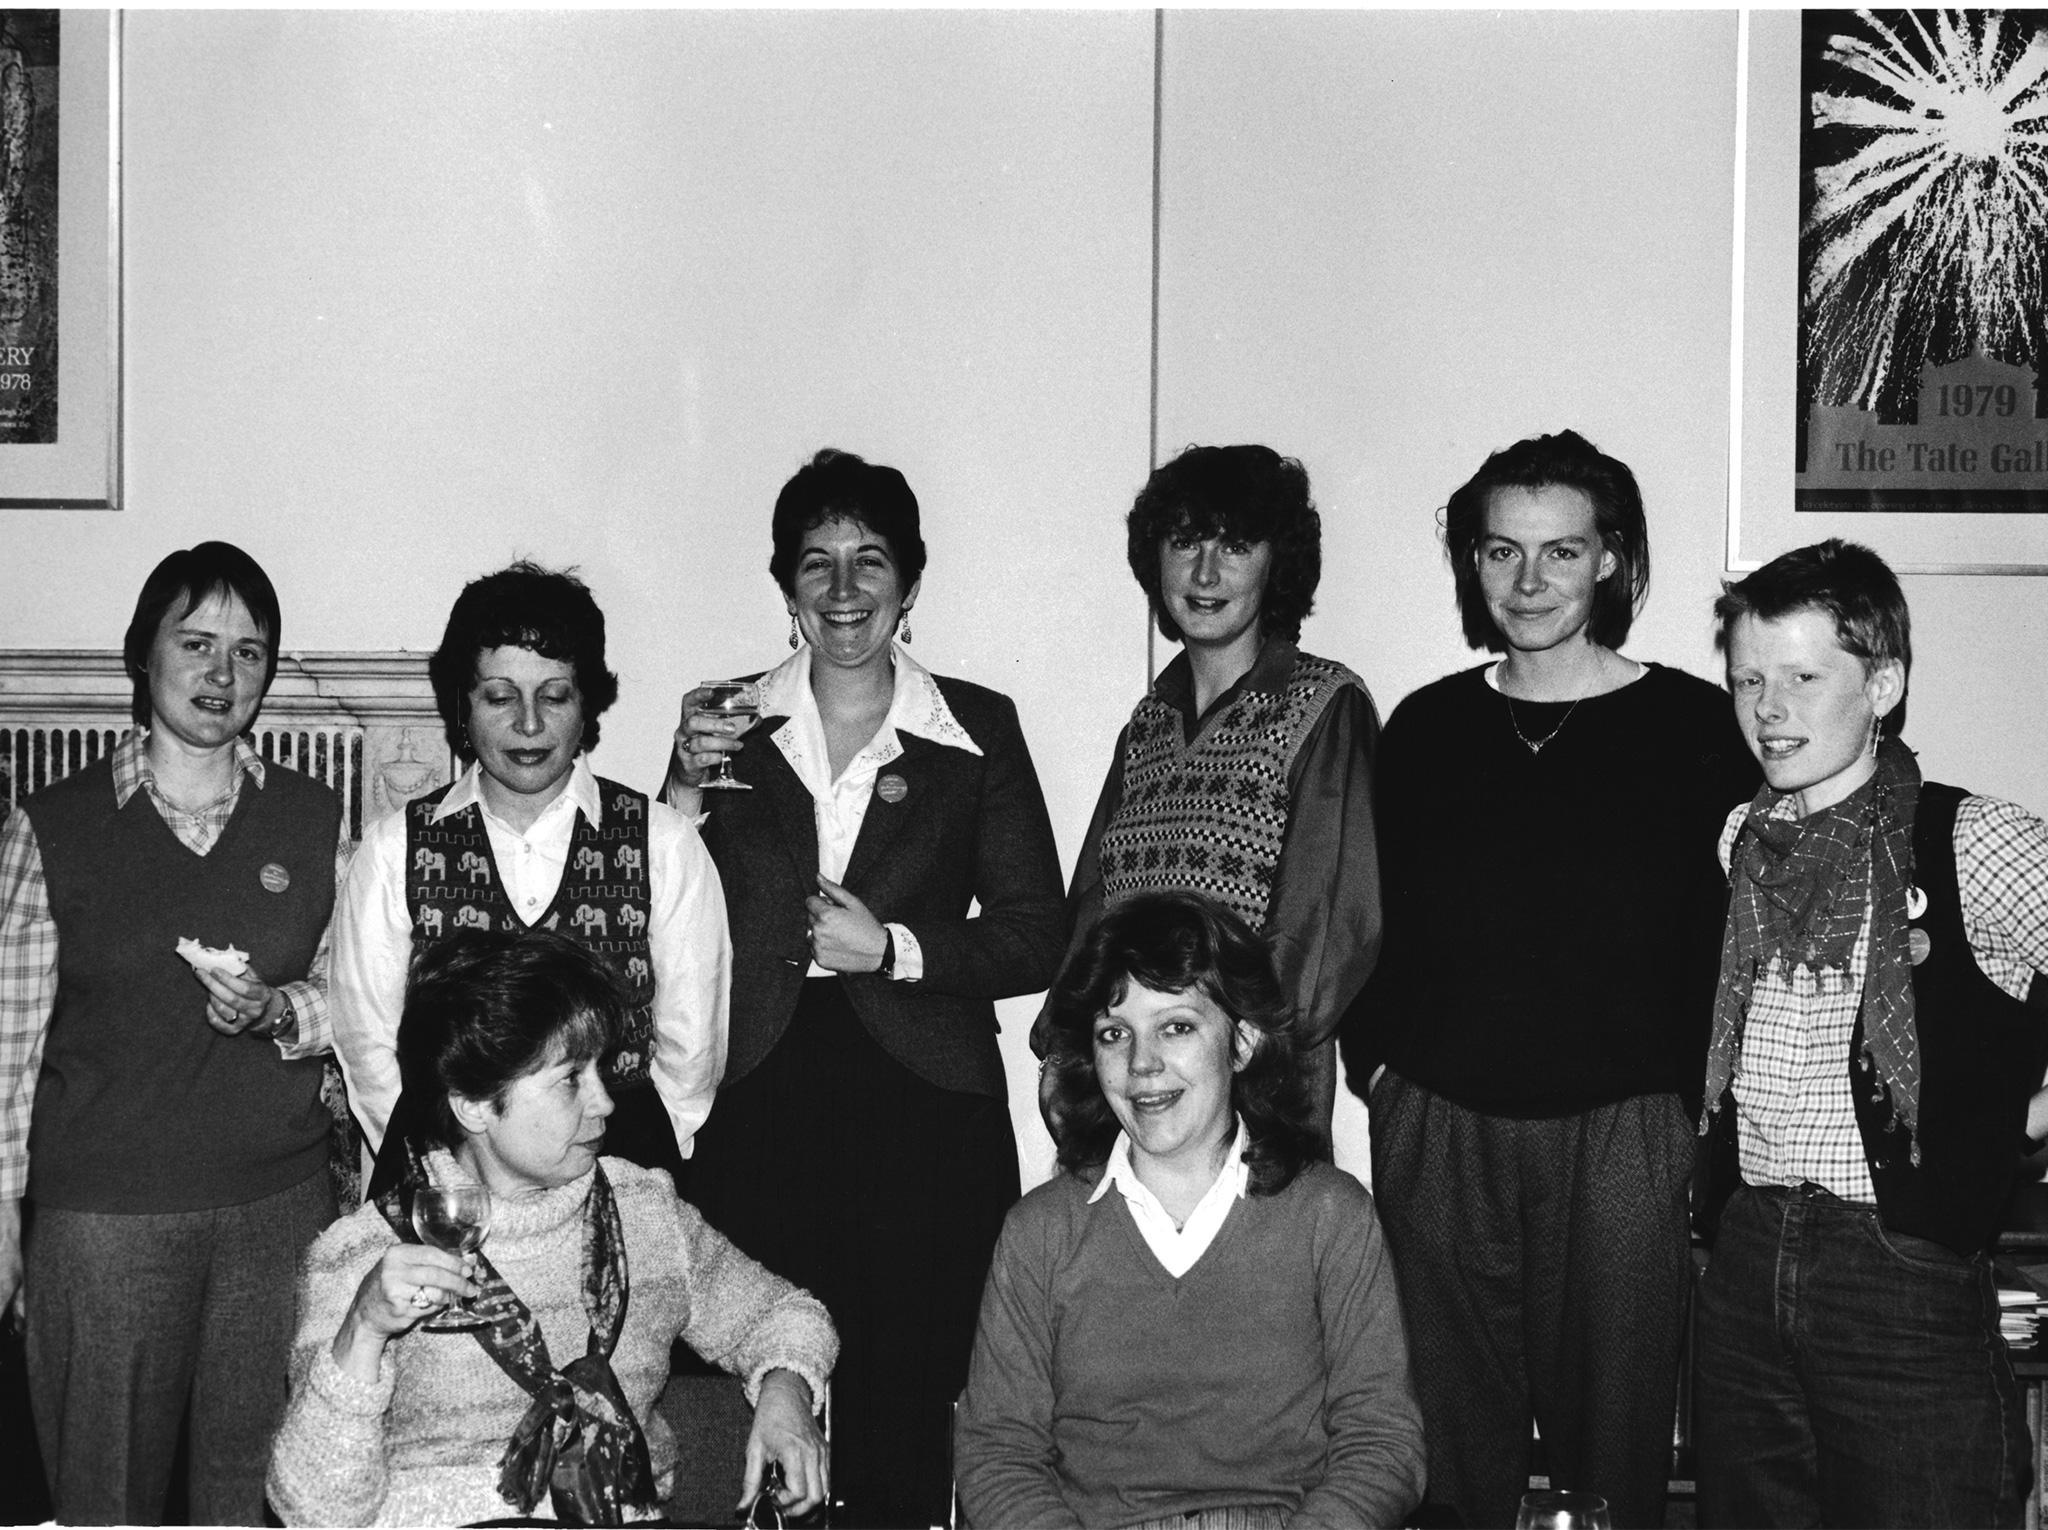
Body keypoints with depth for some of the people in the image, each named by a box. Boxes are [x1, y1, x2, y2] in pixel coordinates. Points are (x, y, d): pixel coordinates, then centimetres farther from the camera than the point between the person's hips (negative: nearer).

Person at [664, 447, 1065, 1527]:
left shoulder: (977, 730, 5)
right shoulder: (732, 727, 9)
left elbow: (1038, 938, 4)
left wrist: (896, 948, -9)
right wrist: (684, 793, -5)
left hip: (922, 1114, -1)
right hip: (757, 1109, 1)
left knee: (903, 1435, -1)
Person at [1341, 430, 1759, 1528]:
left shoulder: (1696, 727, 2)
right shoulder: (1425, 728, 11)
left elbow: (1733, 937, -1)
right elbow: (1372, 920, 16)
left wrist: (1699, 1106, -7)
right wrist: (1376, 1062, 6)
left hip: (1626, 1134, -2)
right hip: (1437, 1129, 3)